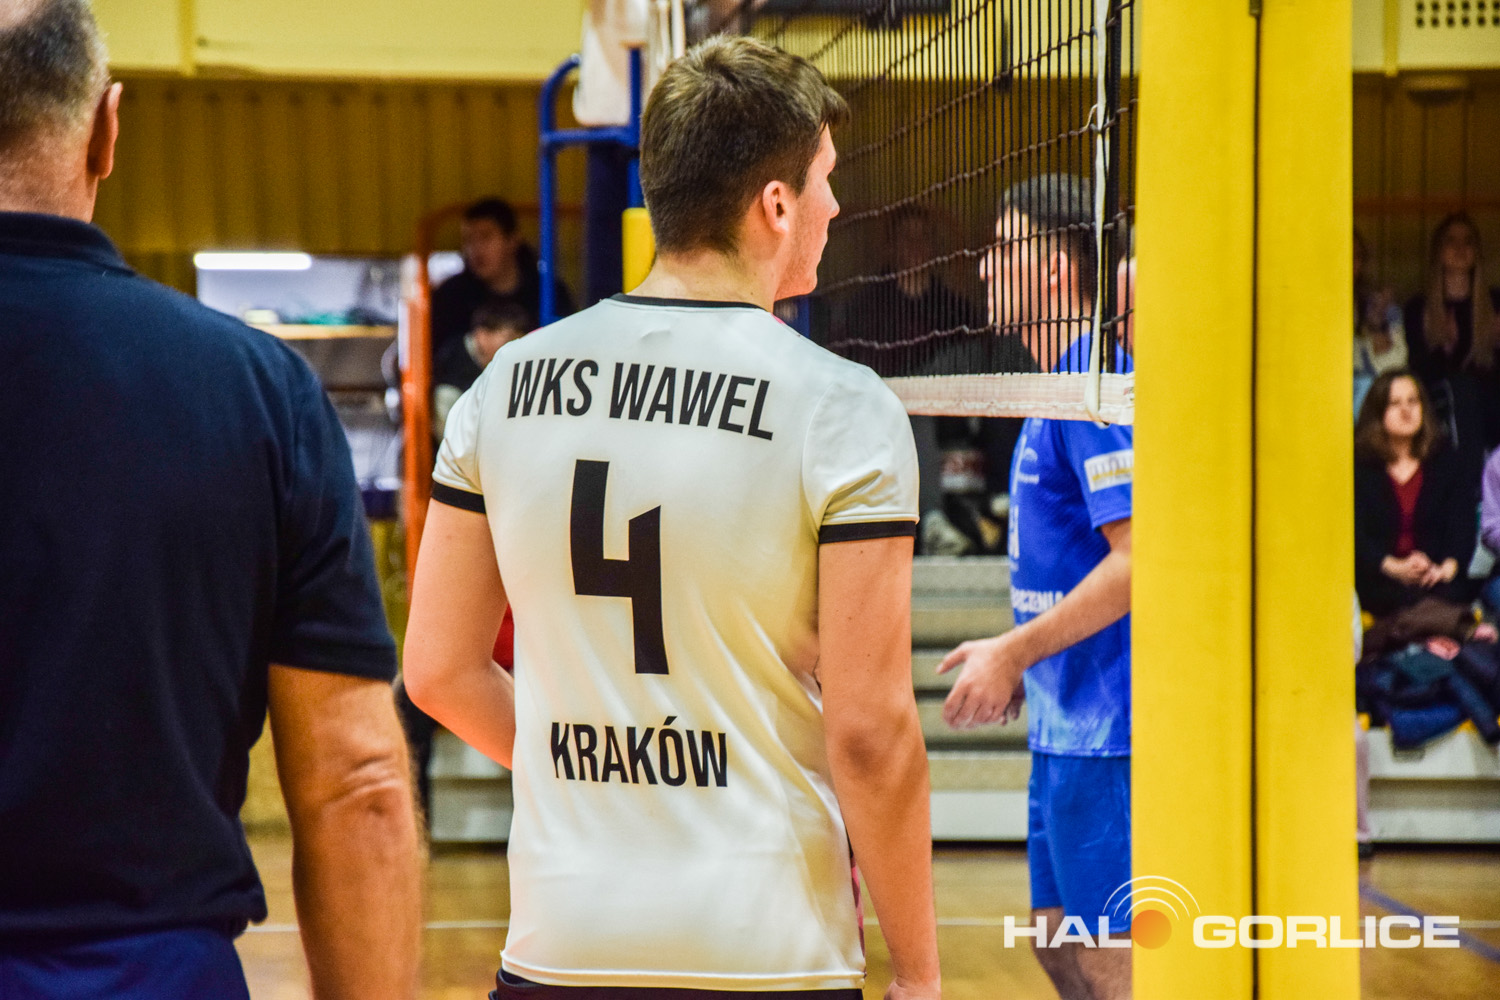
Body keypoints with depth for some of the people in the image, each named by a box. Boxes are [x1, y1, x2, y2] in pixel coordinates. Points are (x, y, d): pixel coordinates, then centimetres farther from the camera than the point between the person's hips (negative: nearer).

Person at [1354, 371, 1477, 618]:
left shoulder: (1445, 461, 15)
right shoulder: (1359, 466, 7)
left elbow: (1463, 525, 6)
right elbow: (1355, 532, -3)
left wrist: (1447, 568, -16)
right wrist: (1396, 568, -22)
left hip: (1436, 576, 2)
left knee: (1448, 595, -34)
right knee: (1409, 598, -35)